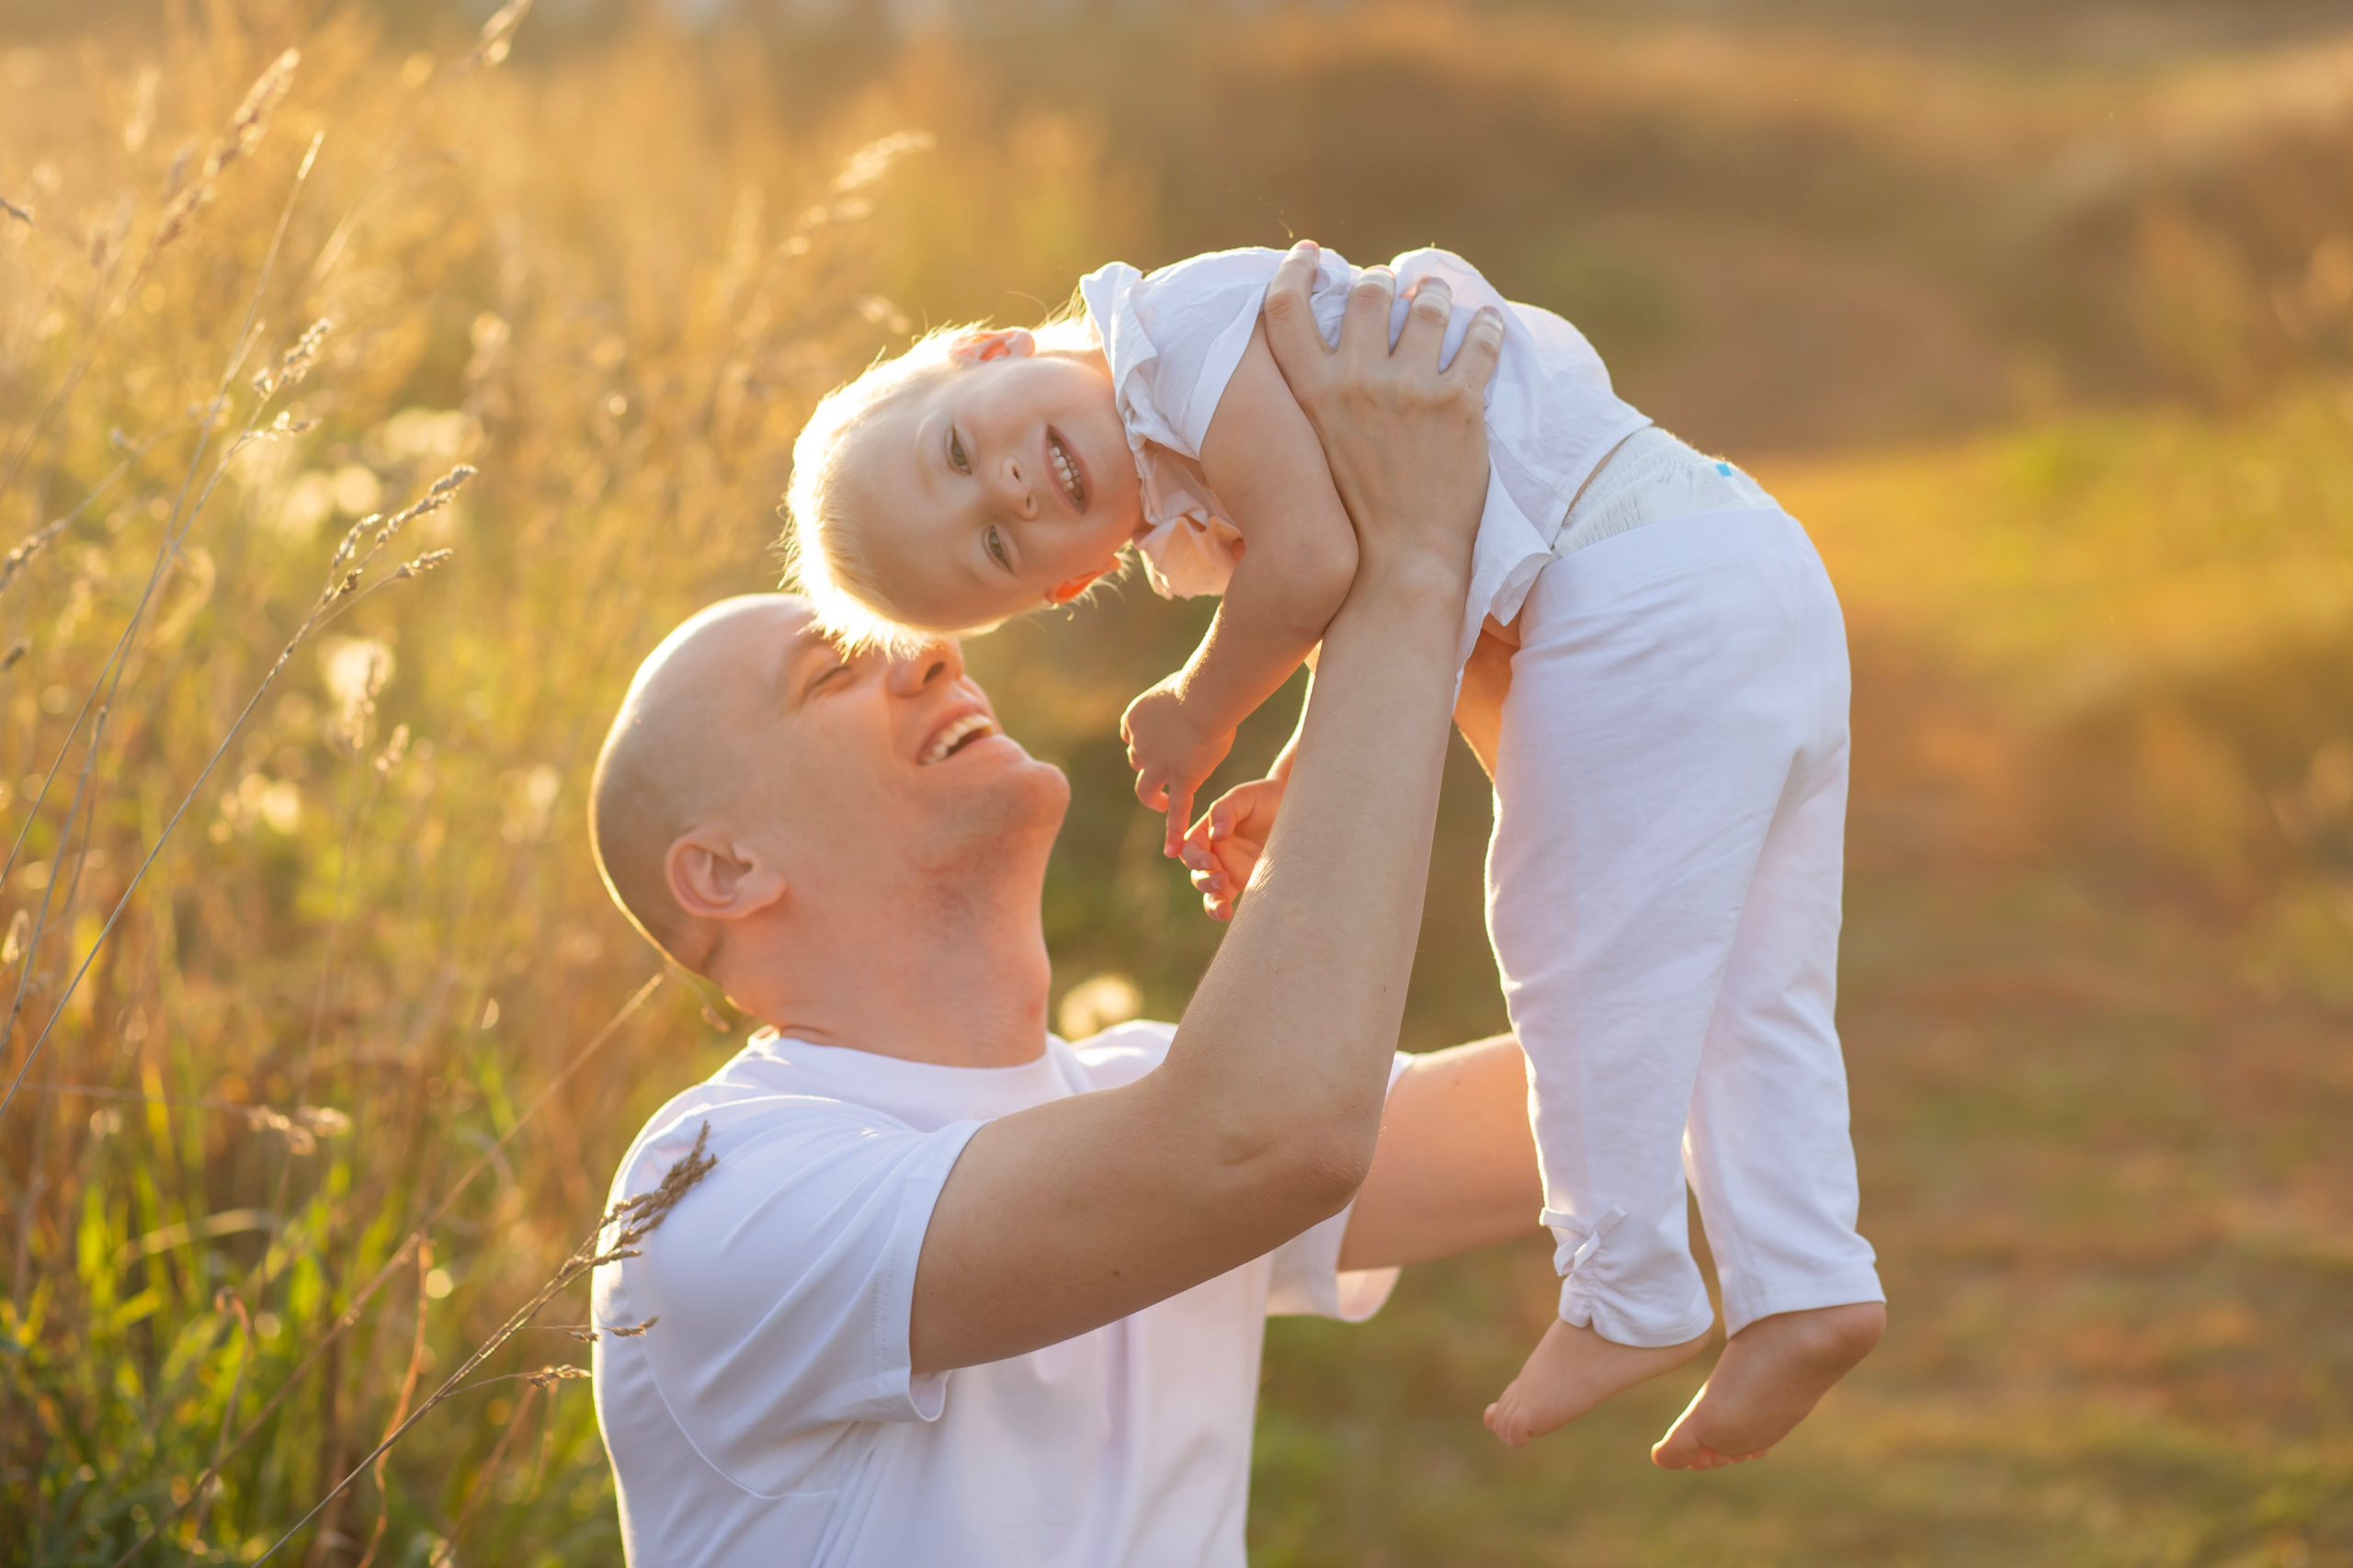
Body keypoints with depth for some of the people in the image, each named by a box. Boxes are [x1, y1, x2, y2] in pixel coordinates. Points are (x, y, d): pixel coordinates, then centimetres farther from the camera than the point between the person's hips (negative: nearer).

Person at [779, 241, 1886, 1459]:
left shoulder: (1180, 324, -11)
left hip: (1641, 595, -10)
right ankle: (1804, 1285, 13)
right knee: (1748, 987, 13)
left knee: (1588, 953, 0)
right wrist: (1293, 788, 13)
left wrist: (1199, 712, -3)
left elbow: (1317, 560, -18)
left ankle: (1628, 1299, 10)